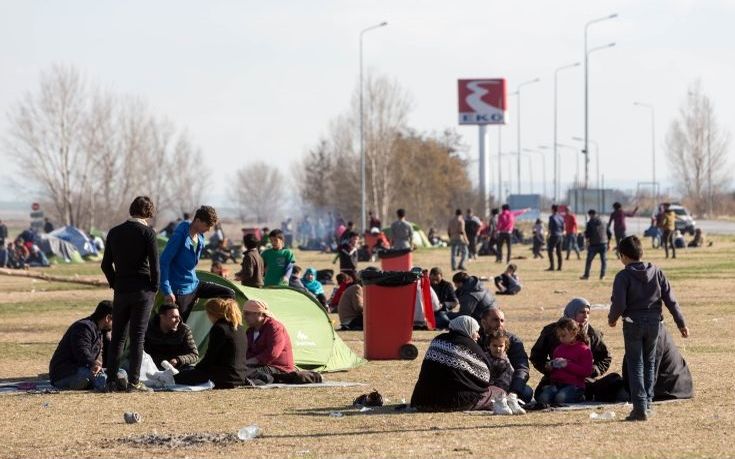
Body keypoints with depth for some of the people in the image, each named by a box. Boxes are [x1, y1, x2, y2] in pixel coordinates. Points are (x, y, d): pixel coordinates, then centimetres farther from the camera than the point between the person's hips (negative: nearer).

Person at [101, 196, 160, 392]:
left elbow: (106, 264, 9)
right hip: (142, 290, -4)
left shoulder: (114, 232, 7)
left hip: (121, 291, 4)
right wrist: (154, 287, 1)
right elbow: (154, 263, -11)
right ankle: (133, 382, -5)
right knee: (137, 337, -3)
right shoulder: (147, 232, -8)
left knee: (117, 336, 10)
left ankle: (112, 380, 6)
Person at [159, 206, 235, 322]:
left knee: (229, 294, 3)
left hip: (194, 285, 8)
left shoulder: (200, 238, 6)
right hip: (180, 290, -8)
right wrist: (167, 291, -25)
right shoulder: (180, 236, -20)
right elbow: (164, 262, -22)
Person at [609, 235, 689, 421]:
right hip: (654, 322, 4)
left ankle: (640, 408, -8)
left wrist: (612, 318, 5)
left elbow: (619, 304, -16)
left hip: (633, 324, -4)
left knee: (635, 366, 1)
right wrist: (681, 323, 8)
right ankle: (647, 404, 20)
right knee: (649, 364, 18)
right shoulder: (656, 272, 3)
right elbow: (670, 299, 2)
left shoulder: (623, 276, -10)